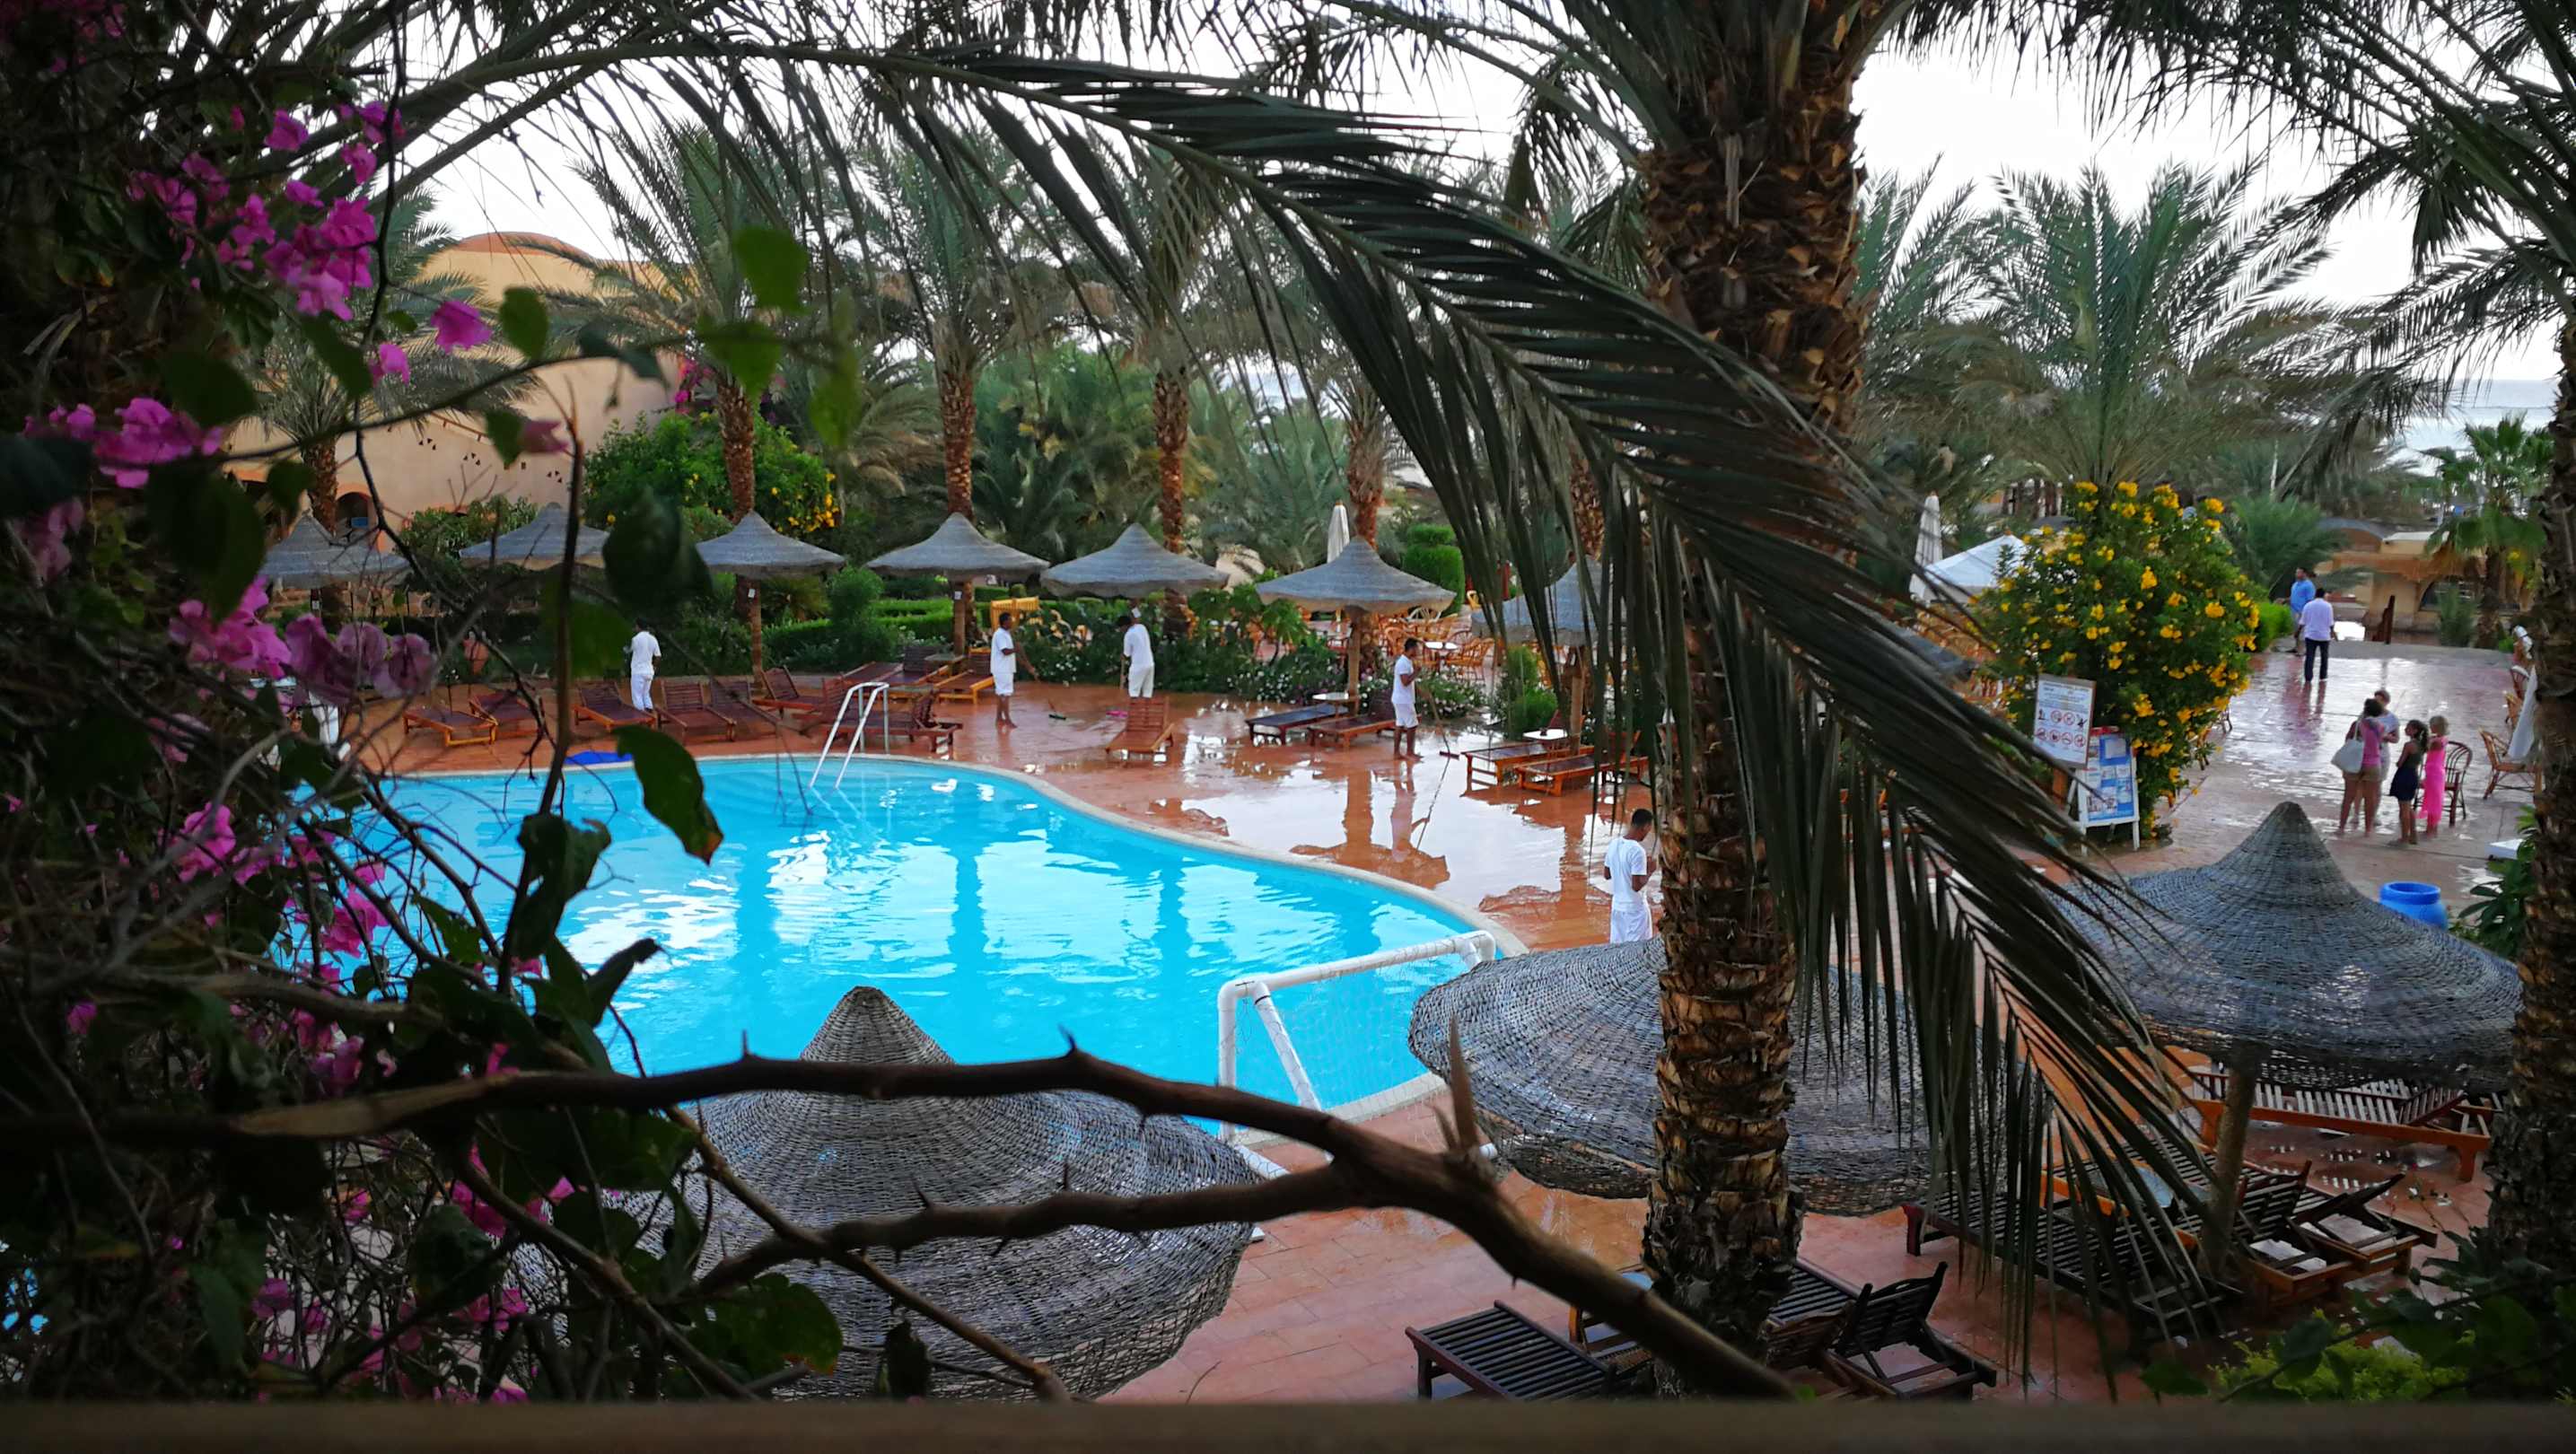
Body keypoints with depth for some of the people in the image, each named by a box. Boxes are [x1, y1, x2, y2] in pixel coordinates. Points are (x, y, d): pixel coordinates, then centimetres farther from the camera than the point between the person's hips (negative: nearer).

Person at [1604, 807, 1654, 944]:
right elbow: (1637, 886, -23)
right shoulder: (1637, 850, -23)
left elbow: (1606, 874, 11)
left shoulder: (1614, 843, 0)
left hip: (1617, 906, 7)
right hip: (1635, 909, -7)